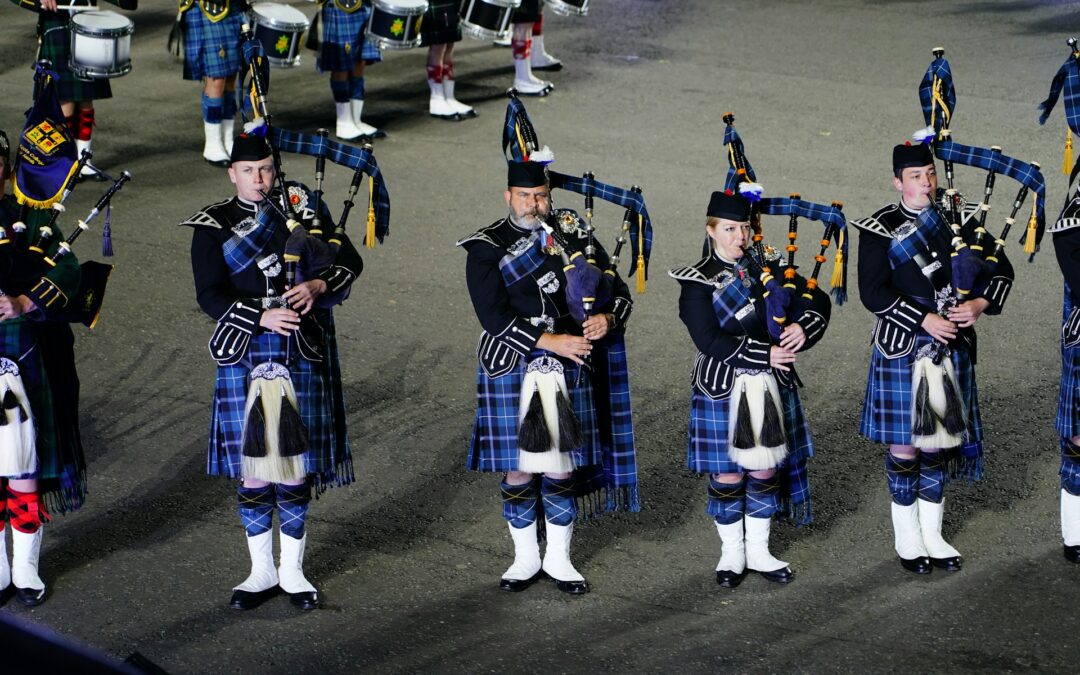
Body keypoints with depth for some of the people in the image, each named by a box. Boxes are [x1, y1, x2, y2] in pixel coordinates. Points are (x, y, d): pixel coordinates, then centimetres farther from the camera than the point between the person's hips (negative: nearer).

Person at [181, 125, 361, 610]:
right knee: (252, 465, 2)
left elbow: (349, 262, 7)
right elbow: (210, 296, -7)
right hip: (245, 354, -1)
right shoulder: (212, 227, 2)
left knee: (297, 463, 3)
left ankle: (292, 570, 15)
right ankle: (262, 571, 16)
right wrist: (263, 317, -20)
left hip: (303, 353, 1)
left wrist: (317, 286, -13)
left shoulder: (303, 207, 7)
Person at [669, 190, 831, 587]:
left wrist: (804, 328, -14)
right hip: (723, 389, -4)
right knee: (727, 474, 3)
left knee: (766, 469, 9)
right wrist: (764, 354, -20)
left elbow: (818, 300, 7)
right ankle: (732, 554, 19)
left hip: (771, 386, 4)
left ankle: (758, 552, 22)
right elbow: (709, 341, -17)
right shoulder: (698, 282, -8)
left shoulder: (768, 268, 6)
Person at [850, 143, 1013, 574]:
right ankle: (907, 537, 14)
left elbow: (1001, 270, 9)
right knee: (904, 443, 2)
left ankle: (932, 534, 20)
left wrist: (980, 304, -10)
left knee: (939, 441, 9)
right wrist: (926, 320, -20)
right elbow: (873, 292, -14)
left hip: (952, 349, 4)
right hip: (902, 349, -4)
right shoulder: (880, 230, -6)